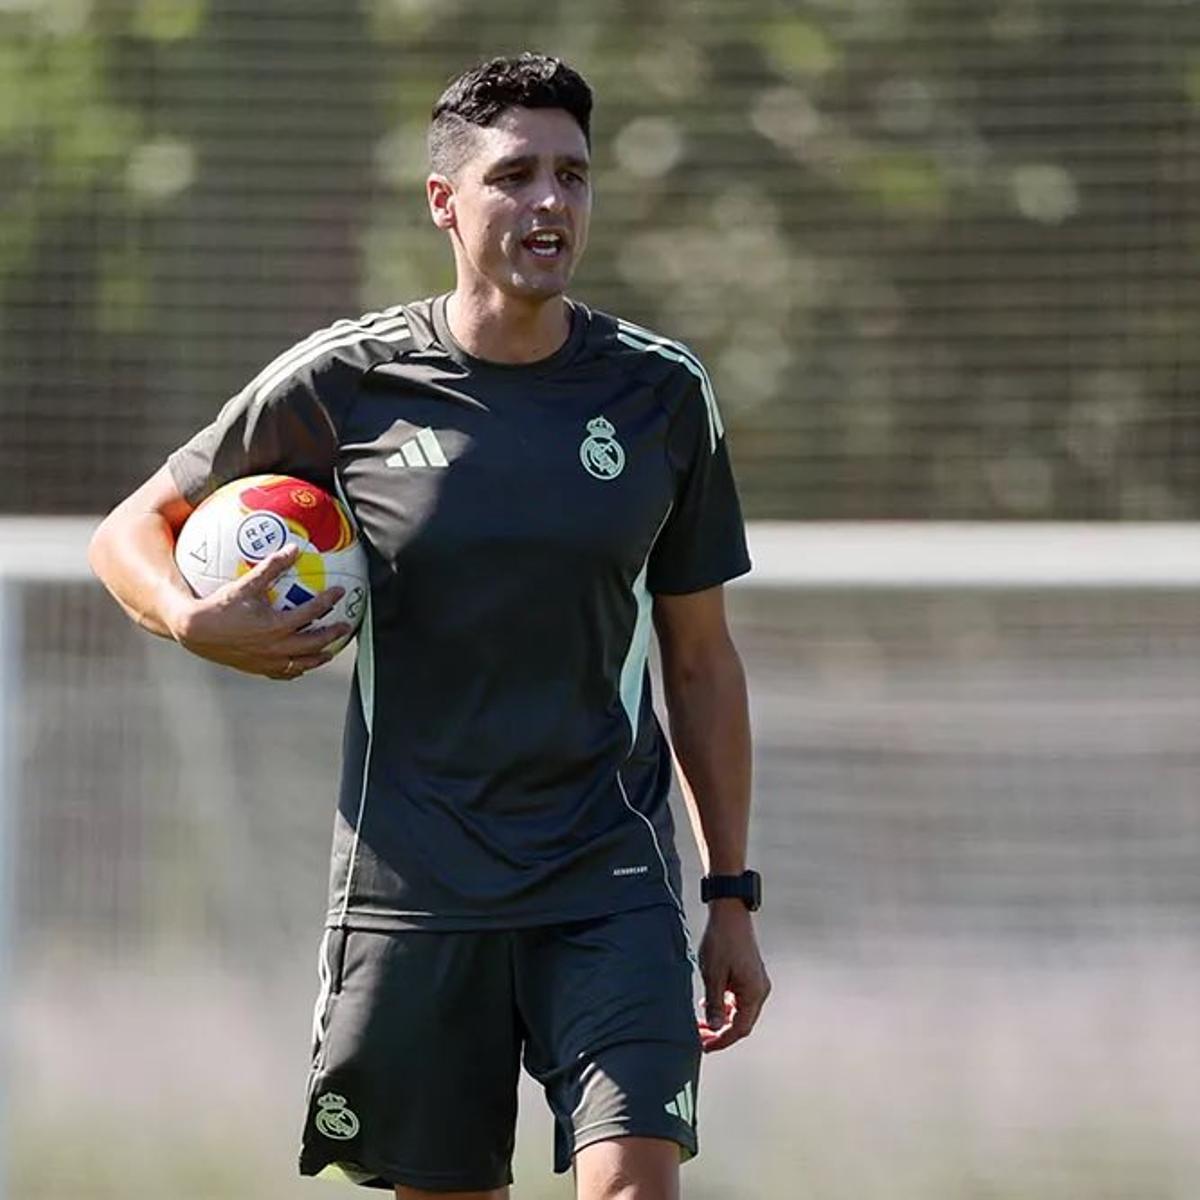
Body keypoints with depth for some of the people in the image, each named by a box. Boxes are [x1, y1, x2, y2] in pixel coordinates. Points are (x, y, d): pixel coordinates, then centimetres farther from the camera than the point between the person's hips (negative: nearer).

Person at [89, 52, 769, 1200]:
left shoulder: (661, 393, 3)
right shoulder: (344, 383, -2)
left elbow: (701, 661, 11)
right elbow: (131, 531, 8)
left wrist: (731, 896, 8)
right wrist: (194, 621, -15)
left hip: (609, 879, 0)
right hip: (411, 882, 0)